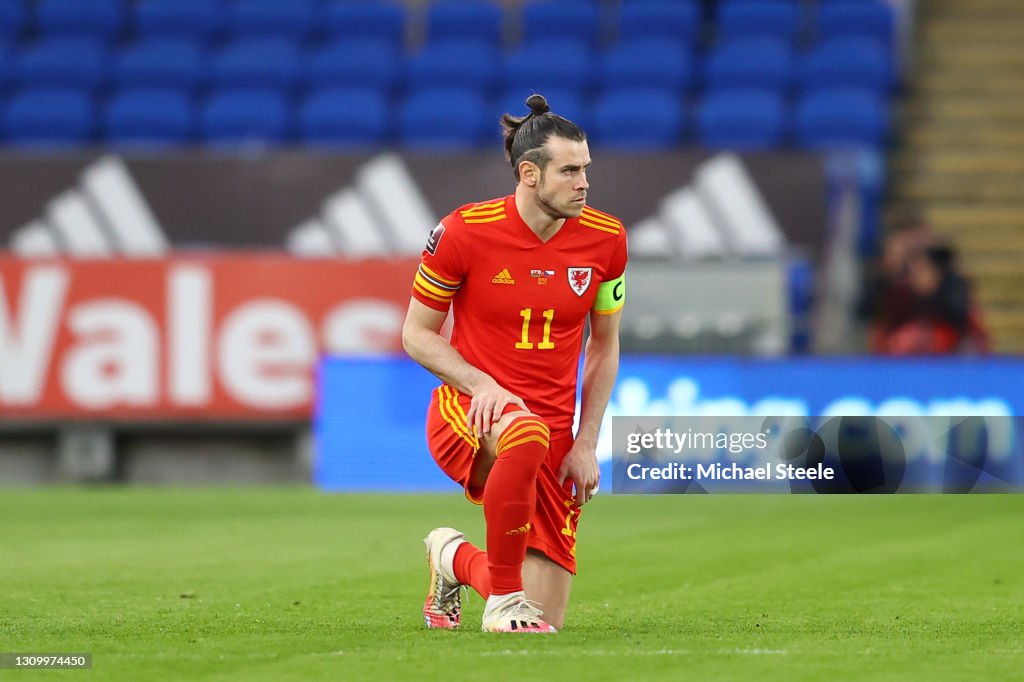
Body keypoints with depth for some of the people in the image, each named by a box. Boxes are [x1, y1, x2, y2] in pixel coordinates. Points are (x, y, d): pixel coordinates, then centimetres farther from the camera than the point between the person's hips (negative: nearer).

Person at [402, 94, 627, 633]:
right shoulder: (464, 232, -10)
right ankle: (504, 596, -24)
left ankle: (455, 558, 34)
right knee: (526, 432, -43)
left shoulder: (606, 239, -1)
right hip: (466, 414, -4)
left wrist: (586, 444, 2)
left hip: (555, 431, 4)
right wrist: (480, 383, -18)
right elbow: (417, 334, -1)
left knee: (546, 621, -1)